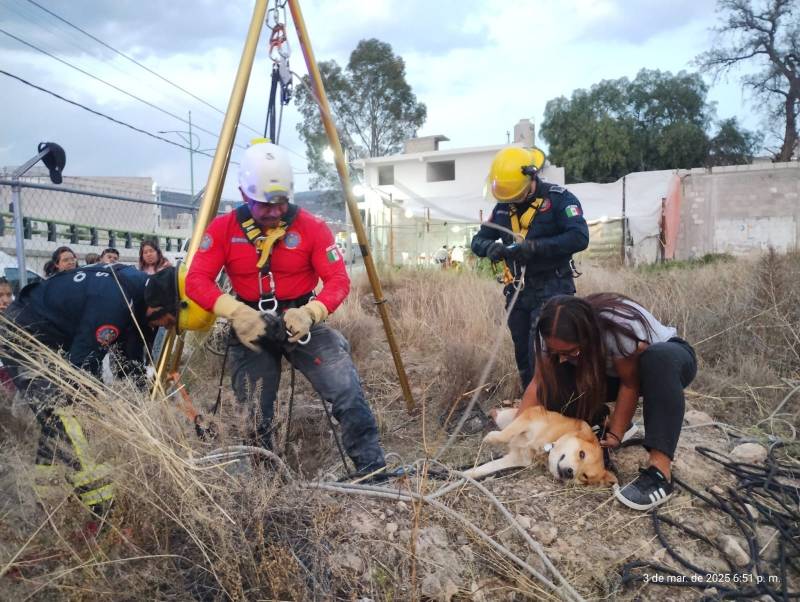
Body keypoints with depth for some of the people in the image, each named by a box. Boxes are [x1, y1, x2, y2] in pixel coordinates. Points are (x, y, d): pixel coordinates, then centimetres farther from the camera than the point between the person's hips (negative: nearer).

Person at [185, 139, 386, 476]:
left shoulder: (311, 227, -7)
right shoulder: (223, 229, -4)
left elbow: (338, 280, -10)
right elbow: (195, 281, -9)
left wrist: (309, 312, -29)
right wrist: (236, 312, -27)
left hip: (301, 322, -1)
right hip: (250, 327, 1)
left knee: (347, 390, -20)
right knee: (254, 416, 1)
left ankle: (373, 470, -8)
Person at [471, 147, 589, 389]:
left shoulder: (559, 199, -9)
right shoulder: (503, 206, 9)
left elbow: (579, 237, -20)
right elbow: (478, 240, 11)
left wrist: (535, 247, -27)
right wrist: (491, 247, -13)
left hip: (551, 290, -6)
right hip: (518, 292, 6)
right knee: (523, 357, 12)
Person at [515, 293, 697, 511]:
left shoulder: (621, 328, -38)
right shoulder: (555, 338, -23)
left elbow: (630, 384, -26)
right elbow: (539, 383, -19)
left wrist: (616, 435, -25)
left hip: (667, 360, -4)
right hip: (613, 372, 4)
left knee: (660, 357, -42)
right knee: (555, 383, -24)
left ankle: (660, 470, -41)